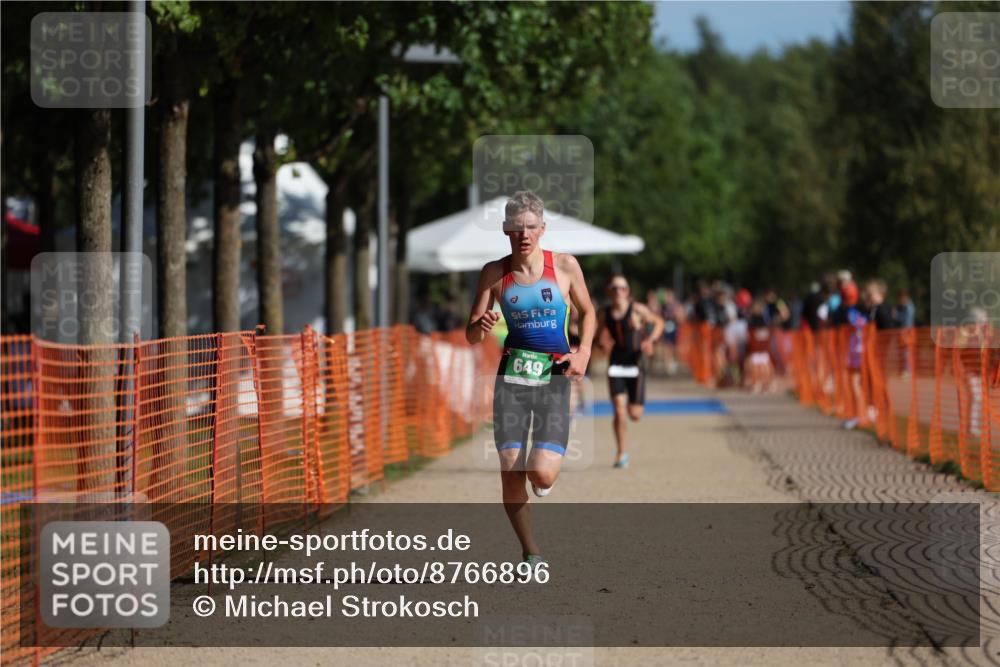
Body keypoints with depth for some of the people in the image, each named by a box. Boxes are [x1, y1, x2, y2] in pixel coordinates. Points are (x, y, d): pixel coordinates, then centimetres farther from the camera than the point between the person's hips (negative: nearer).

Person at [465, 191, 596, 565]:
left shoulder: (565, 266, 0)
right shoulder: (495, 273, 2)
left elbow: (587, 312, 15)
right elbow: (471, 336, 4)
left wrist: (583, 352, -2)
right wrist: (481, 326, -20)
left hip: (554, 378, -1)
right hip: (512, 375, 1)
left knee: (543, 475, -16)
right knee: (510, 473, -6)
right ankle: (531, 552, 14)